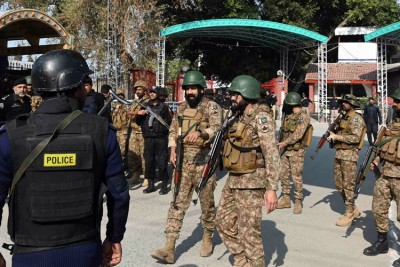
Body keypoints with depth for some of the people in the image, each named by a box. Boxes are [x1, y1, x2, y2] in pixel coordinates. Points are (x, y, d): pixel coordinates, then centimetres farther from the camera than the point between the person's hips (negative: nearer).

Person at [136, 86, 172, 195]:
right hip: (148, 137, 4)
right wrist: (139, 115, -2)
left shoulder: (163, 106, 4)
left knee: (162, 161, -3)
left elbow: (169, 122, 0)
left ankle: (164, 185, 6)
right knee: (149, 161, 7)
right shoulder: (145, 106, 15)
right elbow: (138, 122, 17)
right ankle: (151, 184, 17)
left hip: (161, 138, -4)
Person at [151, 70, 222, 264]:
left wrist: (200, 133, -39)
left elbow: (216, 129, -21)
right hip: (183, 162, 4)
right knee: (177, 203, 1)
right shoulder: (181, 107, 11)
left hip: (204, 161, -4)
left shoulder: (211, 107, -5)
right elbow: (172, 131, 16)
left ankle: (207, 238, 31)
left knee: (207, 203, 10)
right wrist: (172, 150, 0)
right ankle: (169, 248, 2)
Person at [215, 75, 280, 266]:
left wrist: (272, 188, -24)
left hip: (251, 182, -9)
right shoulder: (242, 117, 13)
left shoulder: (261, 118, -15)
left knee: (249, 232, 0)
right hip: (233, 181, 10)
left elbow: (271, 154, -20)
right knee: (224, 222, 17)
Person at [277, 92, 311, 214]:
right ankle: (286, 199, 22)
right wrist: (280, 142, 8)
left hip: (297, 152, -8)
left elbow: (298, 135, -21)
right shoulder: (289, 116, 11)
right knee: (283, 175, 11)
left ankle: (298, 202, 9)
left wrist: (284, 143, -16)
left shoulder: (304, 117, -14)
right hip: (286, 151, 8)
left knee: (297, 178, -3)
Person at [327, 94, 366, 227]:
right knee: (339, 184, 12)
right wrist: (332, 135, 4)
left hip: (349, 155, -9)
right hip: (339, 153, 9)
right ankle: (354, 210, 24)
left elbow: (355, 138, -20)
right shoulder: (343, 118, 16)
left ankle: (349, 214, 6)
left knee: (348, 185, -4)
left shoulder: (357, 119, -10)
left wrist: (337, 137, -18)